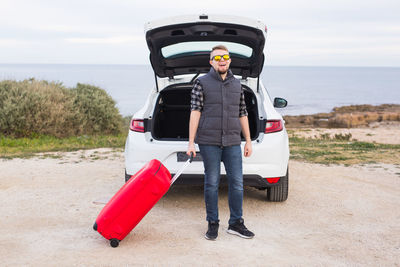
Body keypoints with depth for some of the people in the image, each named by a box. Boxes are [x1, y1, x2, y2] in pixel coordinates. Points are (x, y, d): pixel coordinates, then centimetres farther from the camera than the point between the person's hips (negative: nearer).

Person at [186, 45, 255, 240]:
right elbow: (195, 112, -4)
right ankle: (212, 224, 15)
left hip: (233, 143, 4)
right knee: (211, 183, 2)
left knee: (237, 182, 3)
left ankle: (236, 223, 16)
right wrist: (191, 142, -11)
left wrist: (248, 141, 14)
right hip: (209, 142, -3)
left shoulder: (237, 84, 14)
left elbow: (242, 114, 17)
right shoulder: (201, 83, 2)